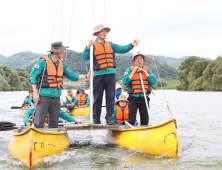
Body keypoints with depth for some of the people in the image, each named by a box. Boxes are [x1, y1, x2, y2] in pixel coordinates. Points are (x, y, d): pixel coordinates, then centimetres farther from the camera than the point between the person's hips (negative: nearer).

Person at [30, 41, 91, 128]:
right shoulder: (43, 62, -8)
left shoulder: (61, 64, 12)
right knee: (39, 123, -6)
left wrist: (86, 76, 2)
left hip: (56, 97, 6)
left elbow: (71, 75, 14)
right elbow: (33, 76, -6)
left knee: (54, 123, 11)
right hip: (44, 96, -6)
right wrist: (35, 93, -11)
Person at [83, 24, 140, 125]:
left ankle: (109, 118, 2)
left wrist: (131, 45, -6)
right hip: (98, 75, -3)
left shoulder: (110, 44, 16)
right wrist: (88, 47, -19)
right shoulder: (93, 45, 4)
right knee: (98, 98, 4)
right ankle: (96, 118, 15)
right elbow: (85, 57, -6)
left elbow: (122, 49, 9)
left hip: (111, 74, 3)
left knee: (110, 97, -2)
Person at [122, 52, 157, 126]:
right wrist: (134, 71, -8)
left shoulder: (147, 69, 11)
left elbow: (154, 81, -2)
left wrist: (144, 71, -5)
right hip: (133, 98, -2)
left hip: (144, 98, 2)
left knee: (145, 119, 5)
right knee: (132, 118, -7)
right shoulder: (130, 69, 5)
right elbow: (125, 81, -9)